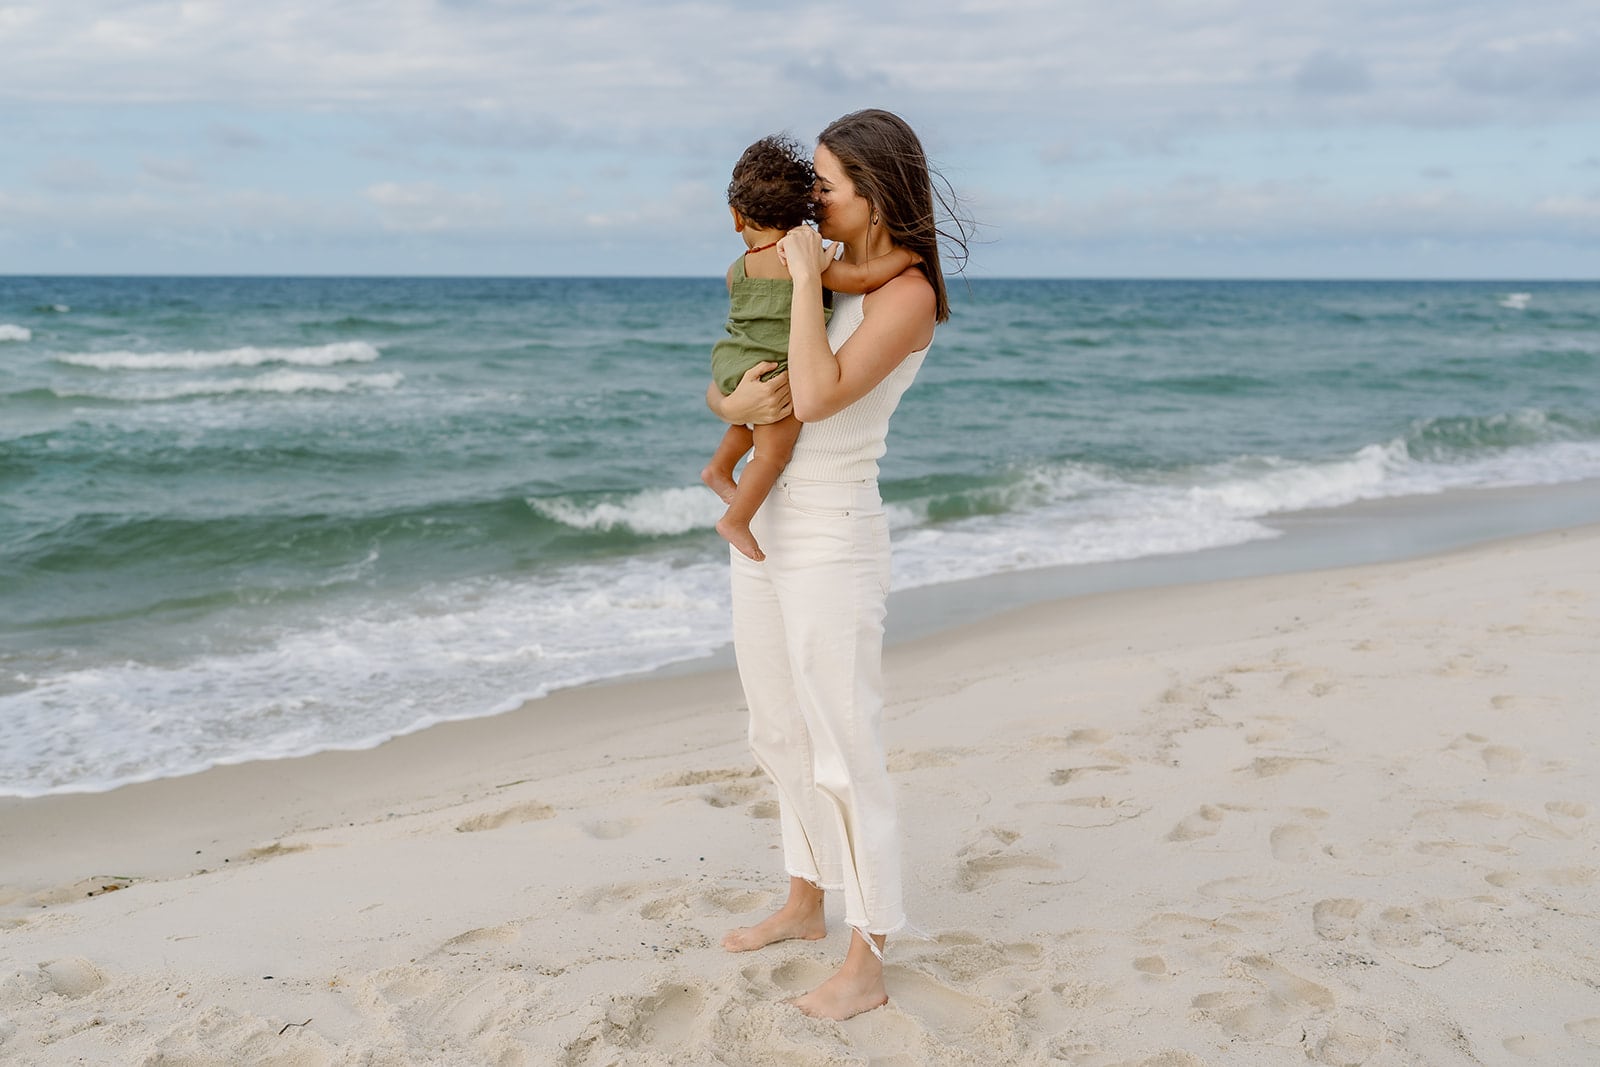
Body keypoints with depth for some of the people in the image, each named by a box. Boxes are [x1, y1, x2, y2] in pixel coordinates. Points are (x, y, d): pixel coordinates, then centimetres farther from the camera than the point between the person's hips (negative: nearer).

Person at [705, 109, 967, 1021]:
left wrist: (805, 276, -20)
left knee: (845, 754, -2)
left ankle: (867, 966, 10)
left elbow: (818, 397, -28)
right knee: (782, 736, 19)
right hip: (763, 532, 9)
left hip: (833, 542, -9)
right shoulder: (825, 278, 11)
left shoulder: (907, 295, -13)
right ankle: (805, 905, 37)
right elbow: (721, 392, 12)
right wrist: (738, 403, -12)